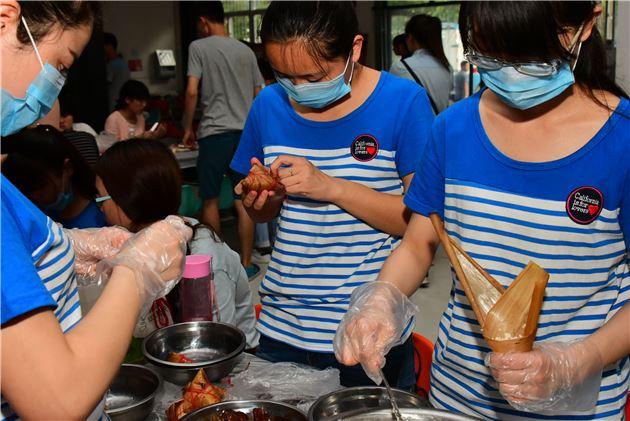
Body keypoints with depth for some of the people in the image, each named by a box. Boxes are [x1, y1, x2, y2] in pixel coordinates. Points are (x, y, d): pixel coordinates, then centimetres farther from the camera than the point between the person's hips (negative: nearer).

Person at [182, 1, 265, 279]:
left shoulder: (199, 47, -2)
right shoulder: (245, 51, 11)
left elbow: (192, 92, -9)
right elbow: (259, 96, 13)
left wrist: (188, 128, 2)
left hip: (214, 133, -4)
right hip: (245, 133, 4)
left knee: (210, 199, 8)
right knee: (243, 201, 7)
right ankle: (246, 264, 10)